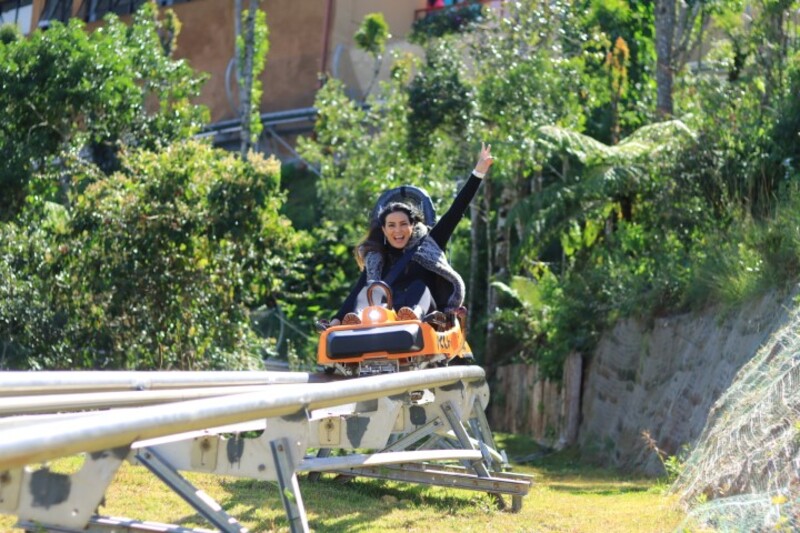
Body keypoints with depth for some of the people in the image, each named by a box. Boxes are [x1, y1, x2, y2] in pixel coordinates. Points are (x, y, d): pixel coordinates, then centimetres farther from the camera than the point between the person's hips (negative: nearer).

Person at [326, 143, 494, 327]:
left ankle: (414, 314, -60)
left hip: (425, 315, -1)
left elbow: (456, 211, 10)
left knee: (420, 288, -26)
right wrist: (337, 319, -13)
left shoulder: (428, 245, 15)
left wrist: (478, 172, 5)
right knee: (369, 290, -20)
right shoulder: (376, 260, 18)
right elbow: (357, 293, 5)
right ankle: (362, 319, -54)